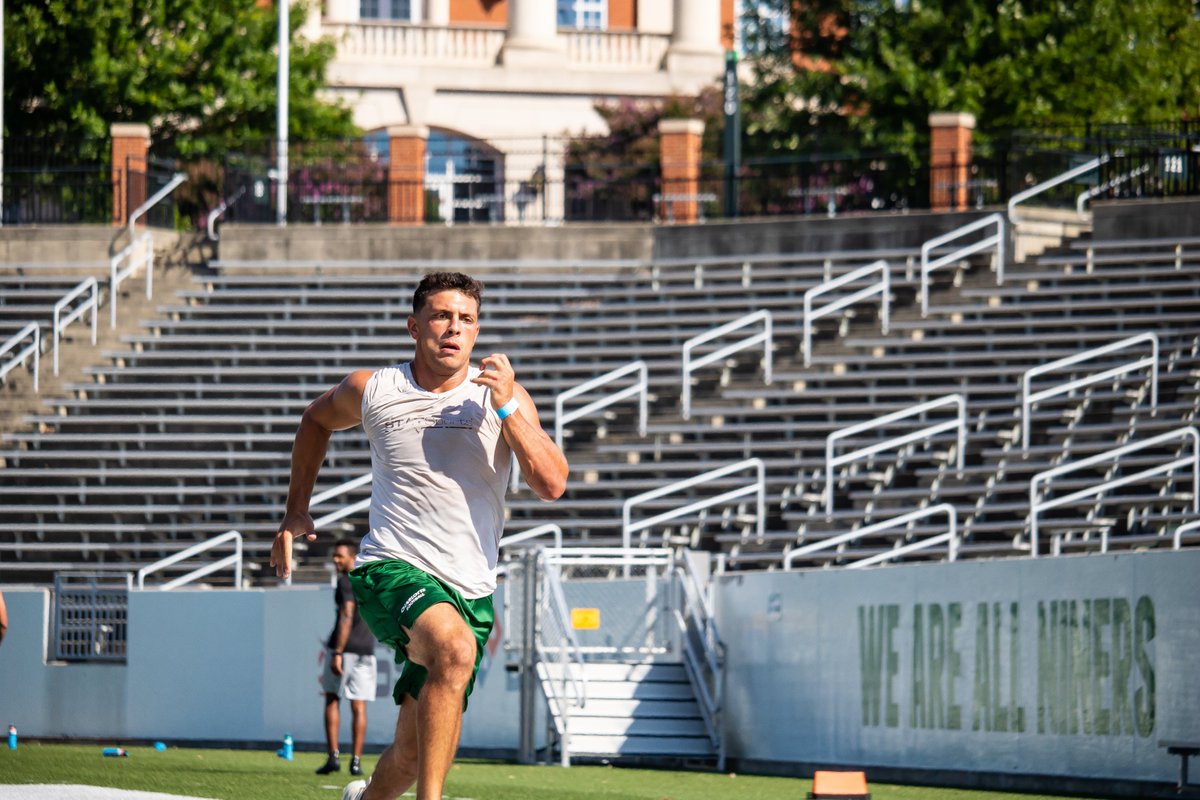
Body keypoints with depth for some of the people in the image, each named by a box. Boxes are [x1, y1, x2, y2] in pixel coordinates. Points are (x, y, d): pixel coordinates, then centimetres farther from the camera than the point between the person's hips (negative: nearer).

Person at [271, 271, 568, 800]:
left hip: (471, 591, 3)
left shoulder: (504, 397, 1)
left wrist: (506, 407, -18)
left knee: (413, 753, 6)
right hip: (390, 572, -3)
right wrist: (296, 512, 21)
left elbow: (552, 485, -10)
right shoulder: (372, 391, 2)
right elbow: (318, 419, 24)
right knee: (455, 646, -36)